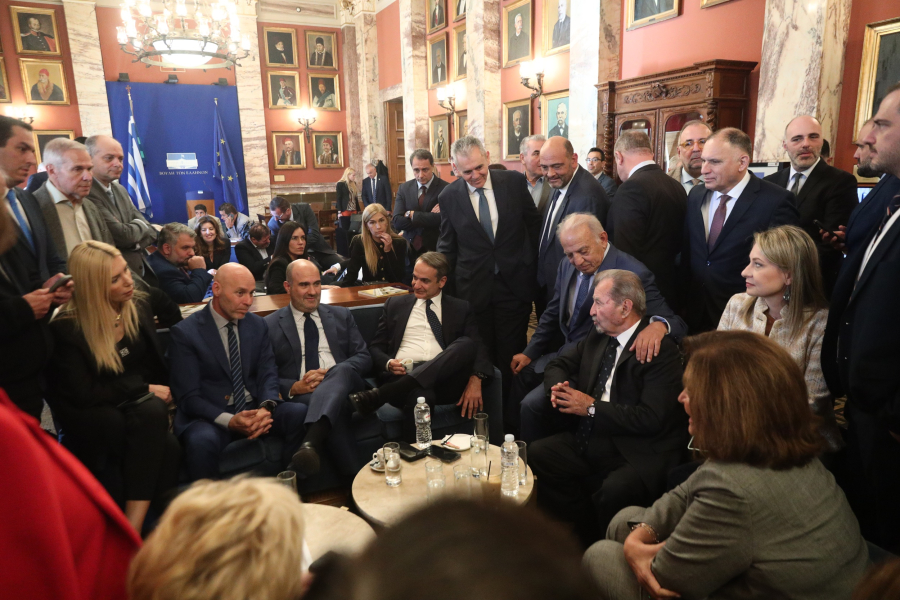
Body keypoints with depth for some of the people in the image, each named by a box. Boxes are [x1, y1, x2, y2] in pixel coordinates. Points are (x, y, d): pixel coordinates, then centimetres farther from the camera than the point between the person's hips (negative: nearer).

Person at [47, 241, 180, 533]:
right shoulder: (66, 327, -12)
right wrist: (145, 388, -14)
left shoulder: (139, 306, 2)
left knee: (153, 412, -36)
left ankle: (134, 524, -33)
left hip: (141, 402, 4)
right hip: (89, 415, -4)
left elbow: (156, 363, 12)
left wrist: (159, 391, -7)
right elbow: (82, 394, -13)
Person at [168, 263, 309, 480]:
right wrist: (229, 421, -25)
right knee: (202, 441, -38)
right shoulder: (185, 333, -4)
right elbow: (188, 396, -8)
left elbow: (268, 374, 5)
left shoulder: (258, 325, 10)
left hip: (255, 410, 4)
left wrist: (266, 408, -18)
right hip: (211, 416, -4)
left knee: (301, 413, -24)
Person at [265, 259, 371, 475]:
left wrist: (330, 373, -8)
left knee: (342, 371, -37)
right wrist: (294, 387, -15)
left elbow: (364, 358, 12)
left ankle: (310, 443, -55)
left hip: (344, 381, 2)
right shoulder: (270, 326, 12)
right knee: (336, 405, -38)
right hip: (299, 395, -2)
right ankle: (355, 476, -33)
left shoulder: (341, 316, 20)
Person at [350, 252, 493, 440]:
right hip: (403, 376, -2)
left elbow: (477, 347, 7)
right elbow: (375, 347, 19)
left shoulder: (461, 309, 18)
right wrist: (388, 363, -6)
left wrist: (475, 380, -15)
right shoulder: (395, 305, 21)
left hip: (444, 379, 2)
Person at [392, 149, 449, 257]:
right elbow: (397, 222, -8)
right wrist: (429, 217, -18)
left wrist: (411, 215, -13)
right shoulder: (404, 188, 1)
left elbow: (441, 219, -22)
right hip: (409, 248, 3)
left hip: (436, 249, -3)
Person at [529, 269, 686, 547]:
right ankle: (585, 533, 7)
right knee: (536, 454, -11)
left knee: (614, 490, -33)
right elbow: (558, 365, 23)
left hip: (638, 453, -7)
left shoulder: (662, 350, -13)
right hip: (588, 440, 8)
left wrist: (592, 407, -16)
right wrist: (557, 387, -1)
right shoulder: (598, 337, 11)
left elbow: (651, 418, -20)